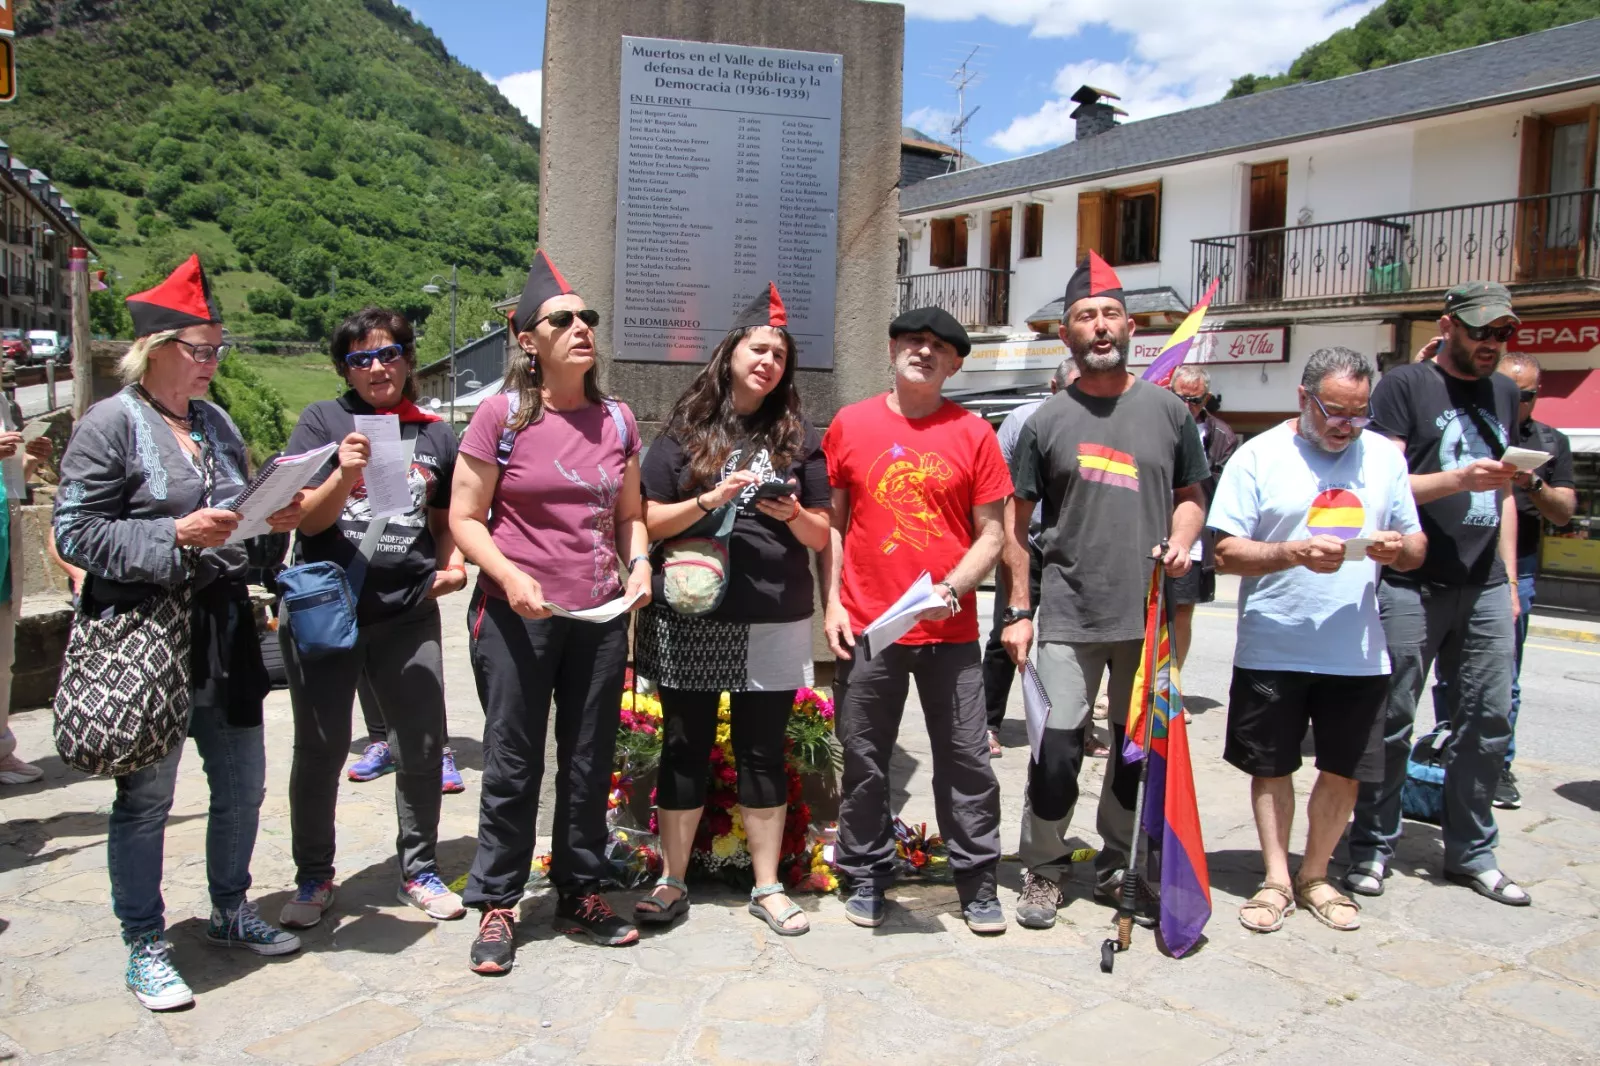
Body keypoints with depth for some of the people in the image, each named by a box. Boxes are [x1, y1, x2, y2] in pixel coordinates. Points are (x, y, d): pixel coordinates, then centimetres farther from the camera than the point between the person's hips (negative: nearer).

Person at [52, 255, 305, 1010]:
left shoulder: (216, 422, 13)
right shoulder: (110, 424, -8)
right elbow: (75, 532, -12)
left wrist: (273, 520, 3)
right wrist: (176, 534, -21)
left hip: (223, 628, 7)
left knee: (242, 783, 14)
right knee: (146, 794, 5)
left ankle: (230, 912, 33)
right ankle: (144, 947, 21)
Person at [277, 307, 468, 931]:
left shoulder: (434, 434, 9)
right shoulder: (323, 420, 1)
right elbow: (308, 519, -6)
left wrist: (453, 563, 1)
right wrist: (344, 474, -23)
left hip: (409, 612, 2)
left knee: (423, 744, 5)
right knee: (321, 747, 7)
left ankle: (419, 870, 24)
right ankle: (313, 877, 25)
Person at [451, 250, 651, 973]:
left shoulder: (616, 420, 8)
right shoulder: (502, 415, -5)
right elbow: (464, 518, -4)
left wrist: (639, 562, -3)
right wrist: (511, 578, -19)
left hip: (601, 616, 4)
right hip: (516, 616, -4)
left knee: (590, 763, 12)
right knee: (514, 765, 5)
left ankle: (582, 896, 29)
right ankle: (496, 906, 21)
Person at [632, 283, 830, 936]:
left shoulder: (798, 438, 8)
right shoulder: (685, 432, 5)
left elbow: (822, 537, 7)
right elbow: (651, 522, 0)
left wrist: (791, 513, -13)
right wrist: (710, 499, -15)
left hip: (772, 623, 1)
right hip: (688, 621, -1)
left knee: (763, 752, 7)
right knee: (685, 747, 8)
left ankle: (767, 887, 20)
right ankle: (672, 882, 21)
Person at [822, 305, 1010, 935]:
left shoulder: (973, 434, 3)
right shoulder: (850, 425, 5)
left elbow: (990, 534, 3)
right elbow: (832, 522, 9)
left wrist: (950, 590, -13)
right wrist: (832, 601, 1)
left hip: (949, 629, 0)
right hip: (866, 626, 1)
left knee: (967, 759, 6)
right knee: (864, 760, 10)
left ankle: (978, 882, 22)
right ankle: (866, 877, 26)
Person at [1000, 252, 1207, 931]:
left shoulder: (1167, 409, 7)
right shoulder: (1047, 420, 3)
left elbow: (1190, 494, 17)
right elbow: (1019, 522, 5)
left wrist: (1181, 540, -5)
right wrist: (1018, 610, 1)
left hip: (1149, 615, 2)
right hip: (1068, 615, -2)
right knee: (1057, 747, -5)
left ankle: (1119, 867, 29)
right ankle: (1045, 869, 14)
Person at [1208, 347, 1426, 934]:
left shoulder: (1384, 457, 8)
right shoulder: (1259, 456, -4)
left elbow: (1415, 545, 12)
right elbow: (1227, 553, -8)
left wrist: (1400, 549, -11)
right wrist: (1296, 552, -23)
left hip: (1358, 654, 3)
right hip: (1271, 650, -3)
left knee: (1344, 772, 10)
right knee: (1271, 767, 9)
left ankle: (1315, 876, 28)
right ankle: (1276, 879, 23)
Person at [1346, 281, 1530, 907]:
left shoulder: (1504, 394, 18)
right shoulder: (1405, 386, -1)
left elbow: (1503, 493, 21)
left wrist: (1509, 579, 16)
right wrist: (1459, 479, -21)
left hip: (1484, 589, 6)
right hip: (1411, 584, -6)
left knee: (1488, 722, 6)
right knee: (1391, 722, 0)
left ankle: (1471, 853, 20)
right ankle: (1373, 848, 13)